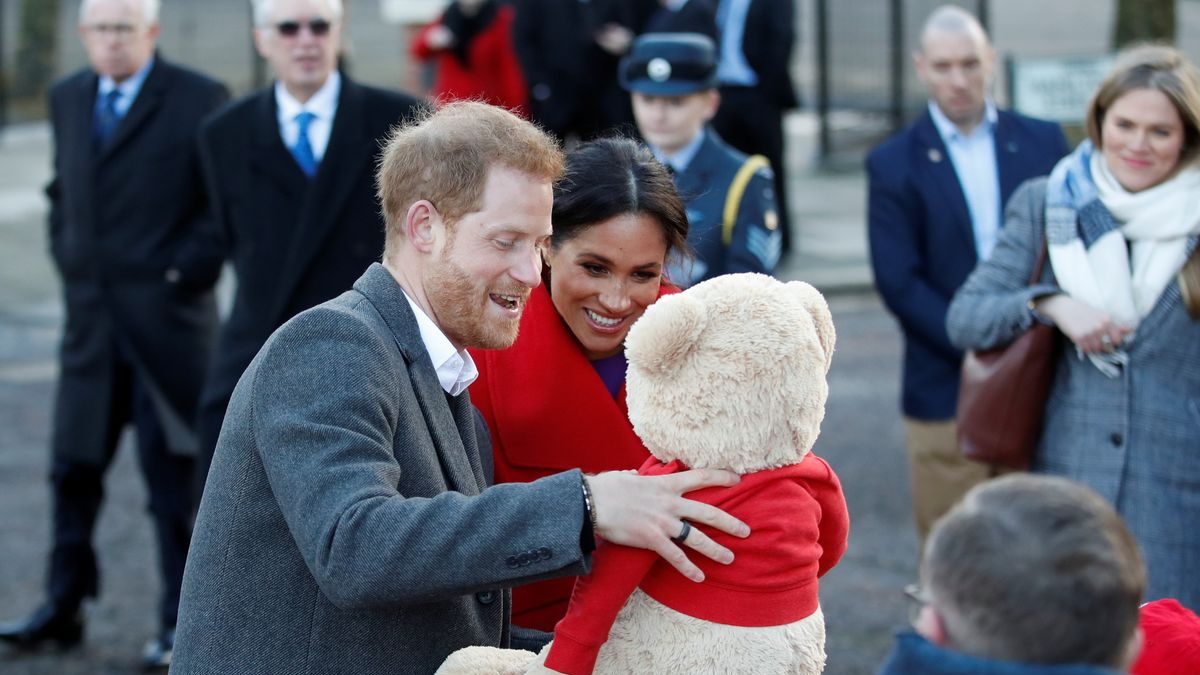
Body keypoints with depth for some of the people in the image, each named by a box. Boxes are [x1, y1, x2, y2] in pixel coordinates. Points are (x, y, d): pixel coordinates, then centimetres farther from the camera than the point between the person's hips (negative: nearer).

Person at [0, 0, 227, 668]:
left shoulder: (200, 100, -7)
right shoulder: (68, 98, 11)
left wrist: (190, 271, -13)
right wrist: (68, 258, 10)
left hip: (167, 320, -5)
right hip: (91, 319, 6)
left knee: (175, 476, 2)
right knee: (74, 469, 11)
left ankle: (182, 623, 12)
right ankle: (63, 609, 22)